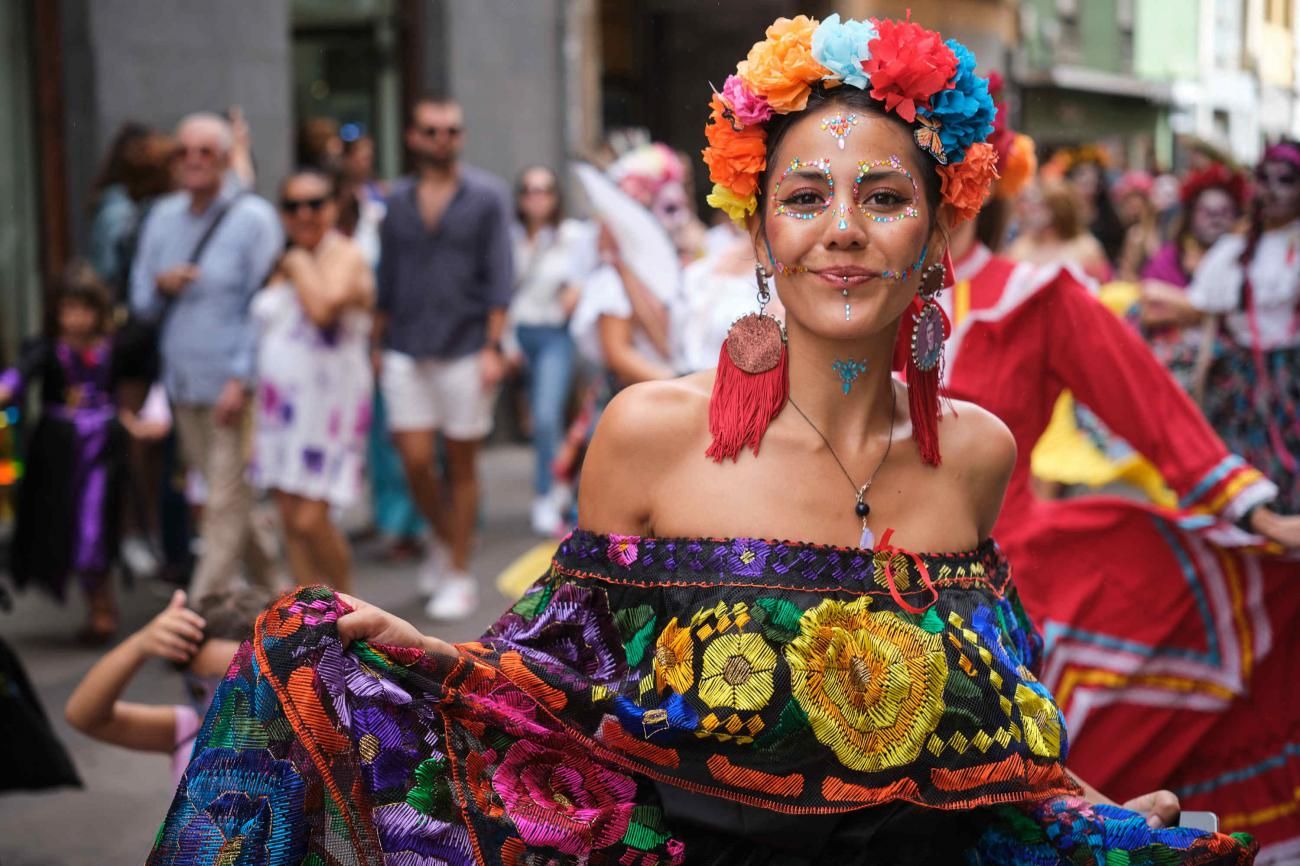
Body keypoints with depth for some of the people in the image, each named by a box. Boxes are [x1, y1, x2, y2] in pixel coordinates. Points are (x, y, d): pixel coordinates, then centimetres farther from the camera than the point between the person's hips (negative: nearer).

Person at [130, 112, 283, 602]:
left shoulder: (253, 219, -7)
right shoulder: (163, 218, 10)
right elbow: (141, 302, 15)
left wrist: (241, 379, -17)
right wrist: (161, 286, -9)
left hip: (233, 385, -6)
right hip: (183, 384, 6)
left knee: (228, 502, -5)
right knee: (223, 495, 13)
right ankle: (272, 589, 27)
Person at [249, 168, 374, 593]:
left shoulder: (345, 256, -8)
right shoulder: (284, 264, 16)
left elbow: (323, 307, -27)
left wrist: (299, 264, -14)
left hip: (327, 407, -7)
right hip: (280, 406, 7)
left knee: (310, 520, -12)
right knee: (290, 519, 5)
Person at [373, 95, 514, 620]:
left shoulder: (486, 197, 0)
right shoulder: (397, 201, 9)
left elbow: (499, 275, -4)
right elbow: (387, 279, 14)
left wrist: (492, 347, -12)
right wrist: (378, 344, 9)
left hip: (464, 349, -2)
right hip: (406, 351, 3)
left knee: (461, 464, 4)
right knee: (415, 461, -2)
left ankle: (458, 576, 12)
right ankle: (444, 539, 25)